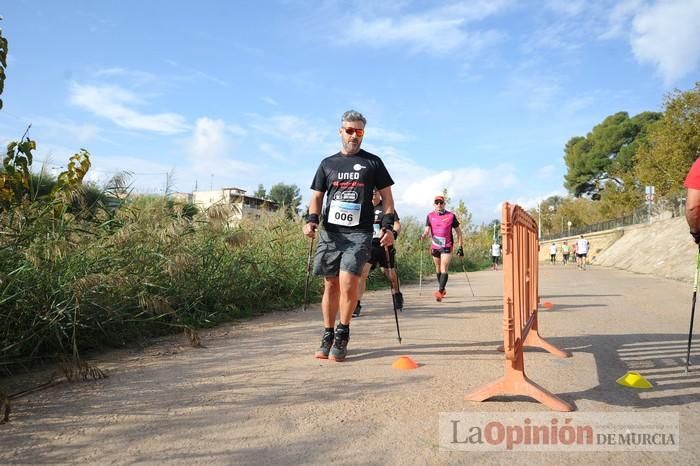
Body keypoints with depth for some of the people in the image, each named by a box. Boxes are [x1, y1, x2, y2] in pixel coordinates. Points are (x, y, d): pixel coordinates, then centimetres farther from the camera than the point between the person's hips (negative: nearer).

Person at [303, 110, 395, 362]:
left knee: (348, 282, -16)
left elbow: (386, 196, 10)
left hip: (359, 233, -2)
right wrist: (312, 220, -4)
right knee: (330, 285, 5)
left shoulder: (373, 162, 10)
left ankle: (342, 336, 2)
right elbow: (317, 196, 14)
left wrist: (388, 226, -3)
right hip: (330, 232, 3)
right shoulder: (328, 163, 15)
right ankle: (327, 337, 17)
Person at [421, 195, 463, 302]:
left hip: (447, 246, -3)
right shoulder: (430, 216, 4)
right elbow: (427, 230, -1)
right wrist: (423, 235, -25)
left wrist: (460, 247, 0)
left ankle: (440, 291, -21)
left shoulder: (451, 216, -3)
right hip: (435, 246, 4)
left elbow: (458, 232, 4)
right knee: (438, 269, 14)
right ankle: (442, 289, 30)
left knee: (444, 269, -14)